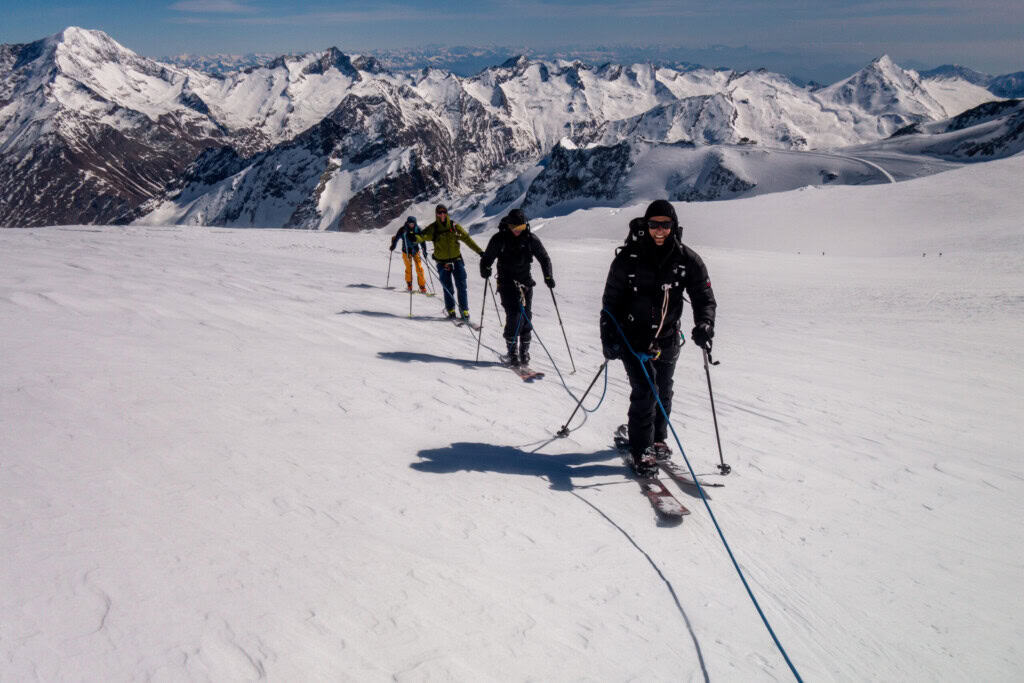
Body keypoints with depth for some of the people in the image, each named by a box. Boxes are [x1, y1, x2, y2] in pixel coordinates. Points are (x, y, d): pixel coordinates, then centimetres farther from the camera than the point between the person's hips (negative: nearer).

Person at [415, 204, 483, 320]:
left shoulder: (454, 226, 0)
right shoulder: (433, 228, -4)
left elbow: (467, 238, 5)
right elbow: (423, 236, -18)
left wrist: (480, 251, 5)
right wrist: (415, 238, -43)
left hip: (457, 260, 1)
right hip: (442, 263, -1)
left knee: (461, 286, -3)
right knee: (448, 289, 2)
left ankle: (464, 310, 6)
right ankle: (450, 310, 21)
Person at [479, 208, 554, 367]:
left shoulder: (530, 239, 0)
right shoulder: (499, 239, -4)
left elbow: (544, 258, 7)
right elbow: (487, 258, 3)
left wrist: (548, 276, -5)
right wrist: (485, 269, -19)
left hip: (525, 282, 2)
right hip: (507, 282, -2)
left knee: (526, 317, -1)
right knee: (514, 315, -15)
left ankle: (524, 353, 10)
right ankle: (513, 352, -7)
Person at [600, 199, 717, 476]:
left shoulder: (687, 260, -5)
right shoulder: (628, 258, -10)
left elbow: (704, 297, -2)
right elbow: (611, 300, -2)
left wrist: (704, 324, -21)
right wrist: (608, 337, -9)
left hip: (667, 339, 3)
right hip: (633, 336, -3)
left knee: (663, 393, 14)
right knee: (645, 391, -12)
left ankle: (656, 439, 35)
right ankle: (640, 451, -1)